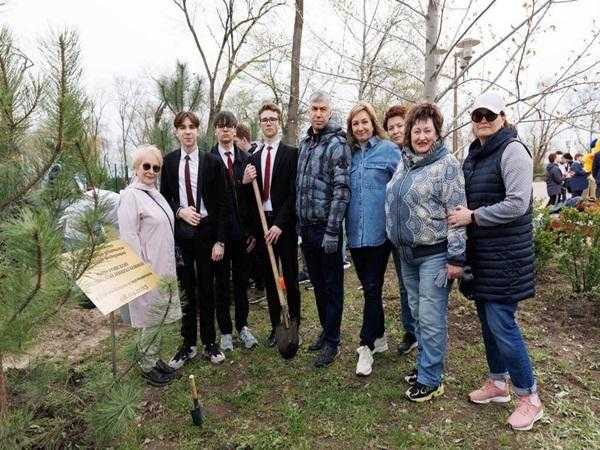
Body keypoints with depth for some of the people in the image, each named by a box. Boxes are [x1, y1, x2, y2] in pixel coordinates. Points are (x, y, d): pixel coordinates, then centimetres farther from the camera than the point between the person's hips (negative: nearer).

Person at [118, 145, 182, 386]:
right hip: (147, 271, -8)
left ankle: (154, 358, 31)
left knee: (159, 316, 17)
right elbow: (129, 236, -19)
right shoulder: (131, 195, -15)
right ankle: (146, 366, 21)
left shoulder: (154, 192, 11)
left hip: (164, 268, 8)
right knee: (151, 317, 4)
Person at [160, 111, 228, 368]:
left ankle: (209, 342, 22)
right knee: (185, 290, 7)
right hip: (179, 232, 1)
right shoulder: (169, 161, 3)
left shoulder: (211, 162, -3)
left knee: (206, 289, 8)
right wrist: (180, 211, -12)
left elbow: (222, 204, -3)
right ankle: (188, 344, 20)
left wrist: (220, 240, -7)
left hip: (206, 232, -1)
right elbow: (164, 198, 9)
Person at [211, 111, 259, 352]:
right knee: (222, 281, 10)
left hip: (243, 230, 2)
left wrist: (253, 230, 0)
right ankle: (225, 330, 24)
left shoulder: (245, 159, 4)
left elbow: (252, 197, 3)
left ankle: (242, 326, 28)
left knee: (242, 280, 13)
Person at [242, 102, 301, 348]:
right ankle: (275, 326, 25)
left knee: (290, 278, 5)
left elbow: (293, 192, -10)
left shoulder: (291, 153, -4)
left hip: (284, 224, -4)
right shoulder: (253, 157, 11)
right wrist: (245, 182, -10)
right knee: (269, 278, 12)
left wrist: (279, 224, -16)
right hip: (261, 224, 5)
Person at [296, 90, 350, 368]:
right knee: (317, 283, 17)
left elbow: (341, 190, -17)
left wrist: (332, 231, -20)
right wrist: (299, 221, 12)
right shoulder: (304, 143, 12)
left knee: (332, 286, 5)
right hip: (306, 227, 7)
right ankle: (325, 329, 33)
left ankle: (331, 341, 17)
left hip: (326, 228, -7)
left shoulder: (337, 145, -11)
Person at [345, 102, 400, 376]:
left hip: (378, 230, -5)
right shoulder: (349, 154, 11)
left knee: (372, 288, -1)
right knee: (368, 286, 15)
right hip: (355, 231, 5)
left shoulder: (389, 150, -2)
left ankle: (367, 345, 11)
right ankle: (379, 337, 31)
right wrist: (343, 224, 10)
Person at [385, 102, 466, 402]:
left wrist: (456, 258, -16)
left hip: (434, 254, -7)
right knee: (417, 315, 17)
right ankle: (424, 364, 33)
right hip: (407, 253, 7)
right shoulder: (404, 163, 11)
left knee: (431, 319, -1)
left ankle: (430, 379, 13)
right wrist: (397, 243, 19)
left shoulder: (447, 164, -10)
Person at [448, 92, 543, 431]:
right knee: (488, 320, 15)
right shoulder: (474, 155, 13)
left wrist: (473, 216, -17)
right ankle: (498, 383, 32)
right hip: (480, 251, 8)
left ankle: (530, 398, 13)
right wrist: (463, 216, 9)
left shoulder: (512, 151, -11)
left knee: (502, 323, -5)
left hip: (505, 253, -8)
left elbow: (517, 204, -20)